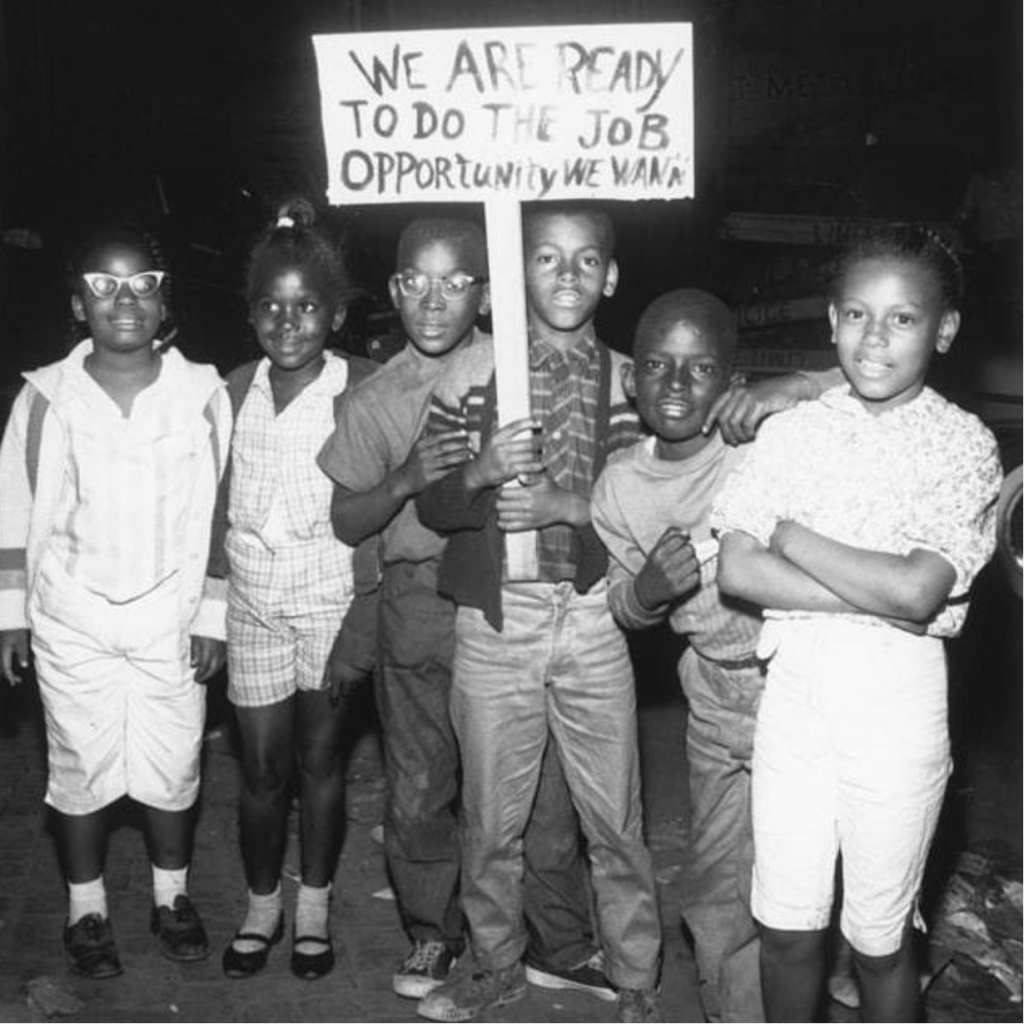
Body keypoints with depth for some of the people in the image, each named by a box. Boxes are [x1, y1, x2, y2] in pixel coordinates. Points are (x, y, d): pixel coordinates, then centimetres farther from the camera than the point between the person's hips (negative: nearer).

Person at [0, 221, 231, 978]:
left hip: (170, 617, 0)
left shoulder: (203, 393, -5)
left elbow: (216, 515, 0)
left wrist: (213, 615, -1)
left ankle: (173, 898, 30)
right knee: (82, 769, 9)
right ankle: (87, 910, 27)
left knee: (172, 767, 9)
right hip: (71, 619, 0)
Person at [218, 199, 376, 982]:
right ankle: (262, 907, 30)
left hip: (332, 594, -3)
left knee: (320, 757, 10)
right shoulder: (235, 393, 2)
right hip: (253, 598, 3)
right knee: (262, 766, 9)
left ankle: (315, 908, 30)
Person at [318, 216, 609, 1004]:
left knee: (539, 784, 3)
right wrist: (408, 477, -14)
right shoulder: (375, 401, 3)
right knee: (418, 789, 10)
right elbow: (347, 523, 4)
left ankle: (564, 948, 21)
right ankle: (432, 934, 32)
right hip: (420, 606, 2)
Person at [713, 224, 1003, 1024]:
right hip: (794, 683, 3)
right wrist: (878, 595, -16)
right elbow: (738, 572, -8)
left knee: (880, 937, 12)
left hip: (897, 696, -2)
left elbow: (917, 590, -18)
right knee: (787, 926, 13)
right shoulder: (793, 432, 2)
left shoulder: (965, 446, -6)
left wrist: (794, 539, -10)